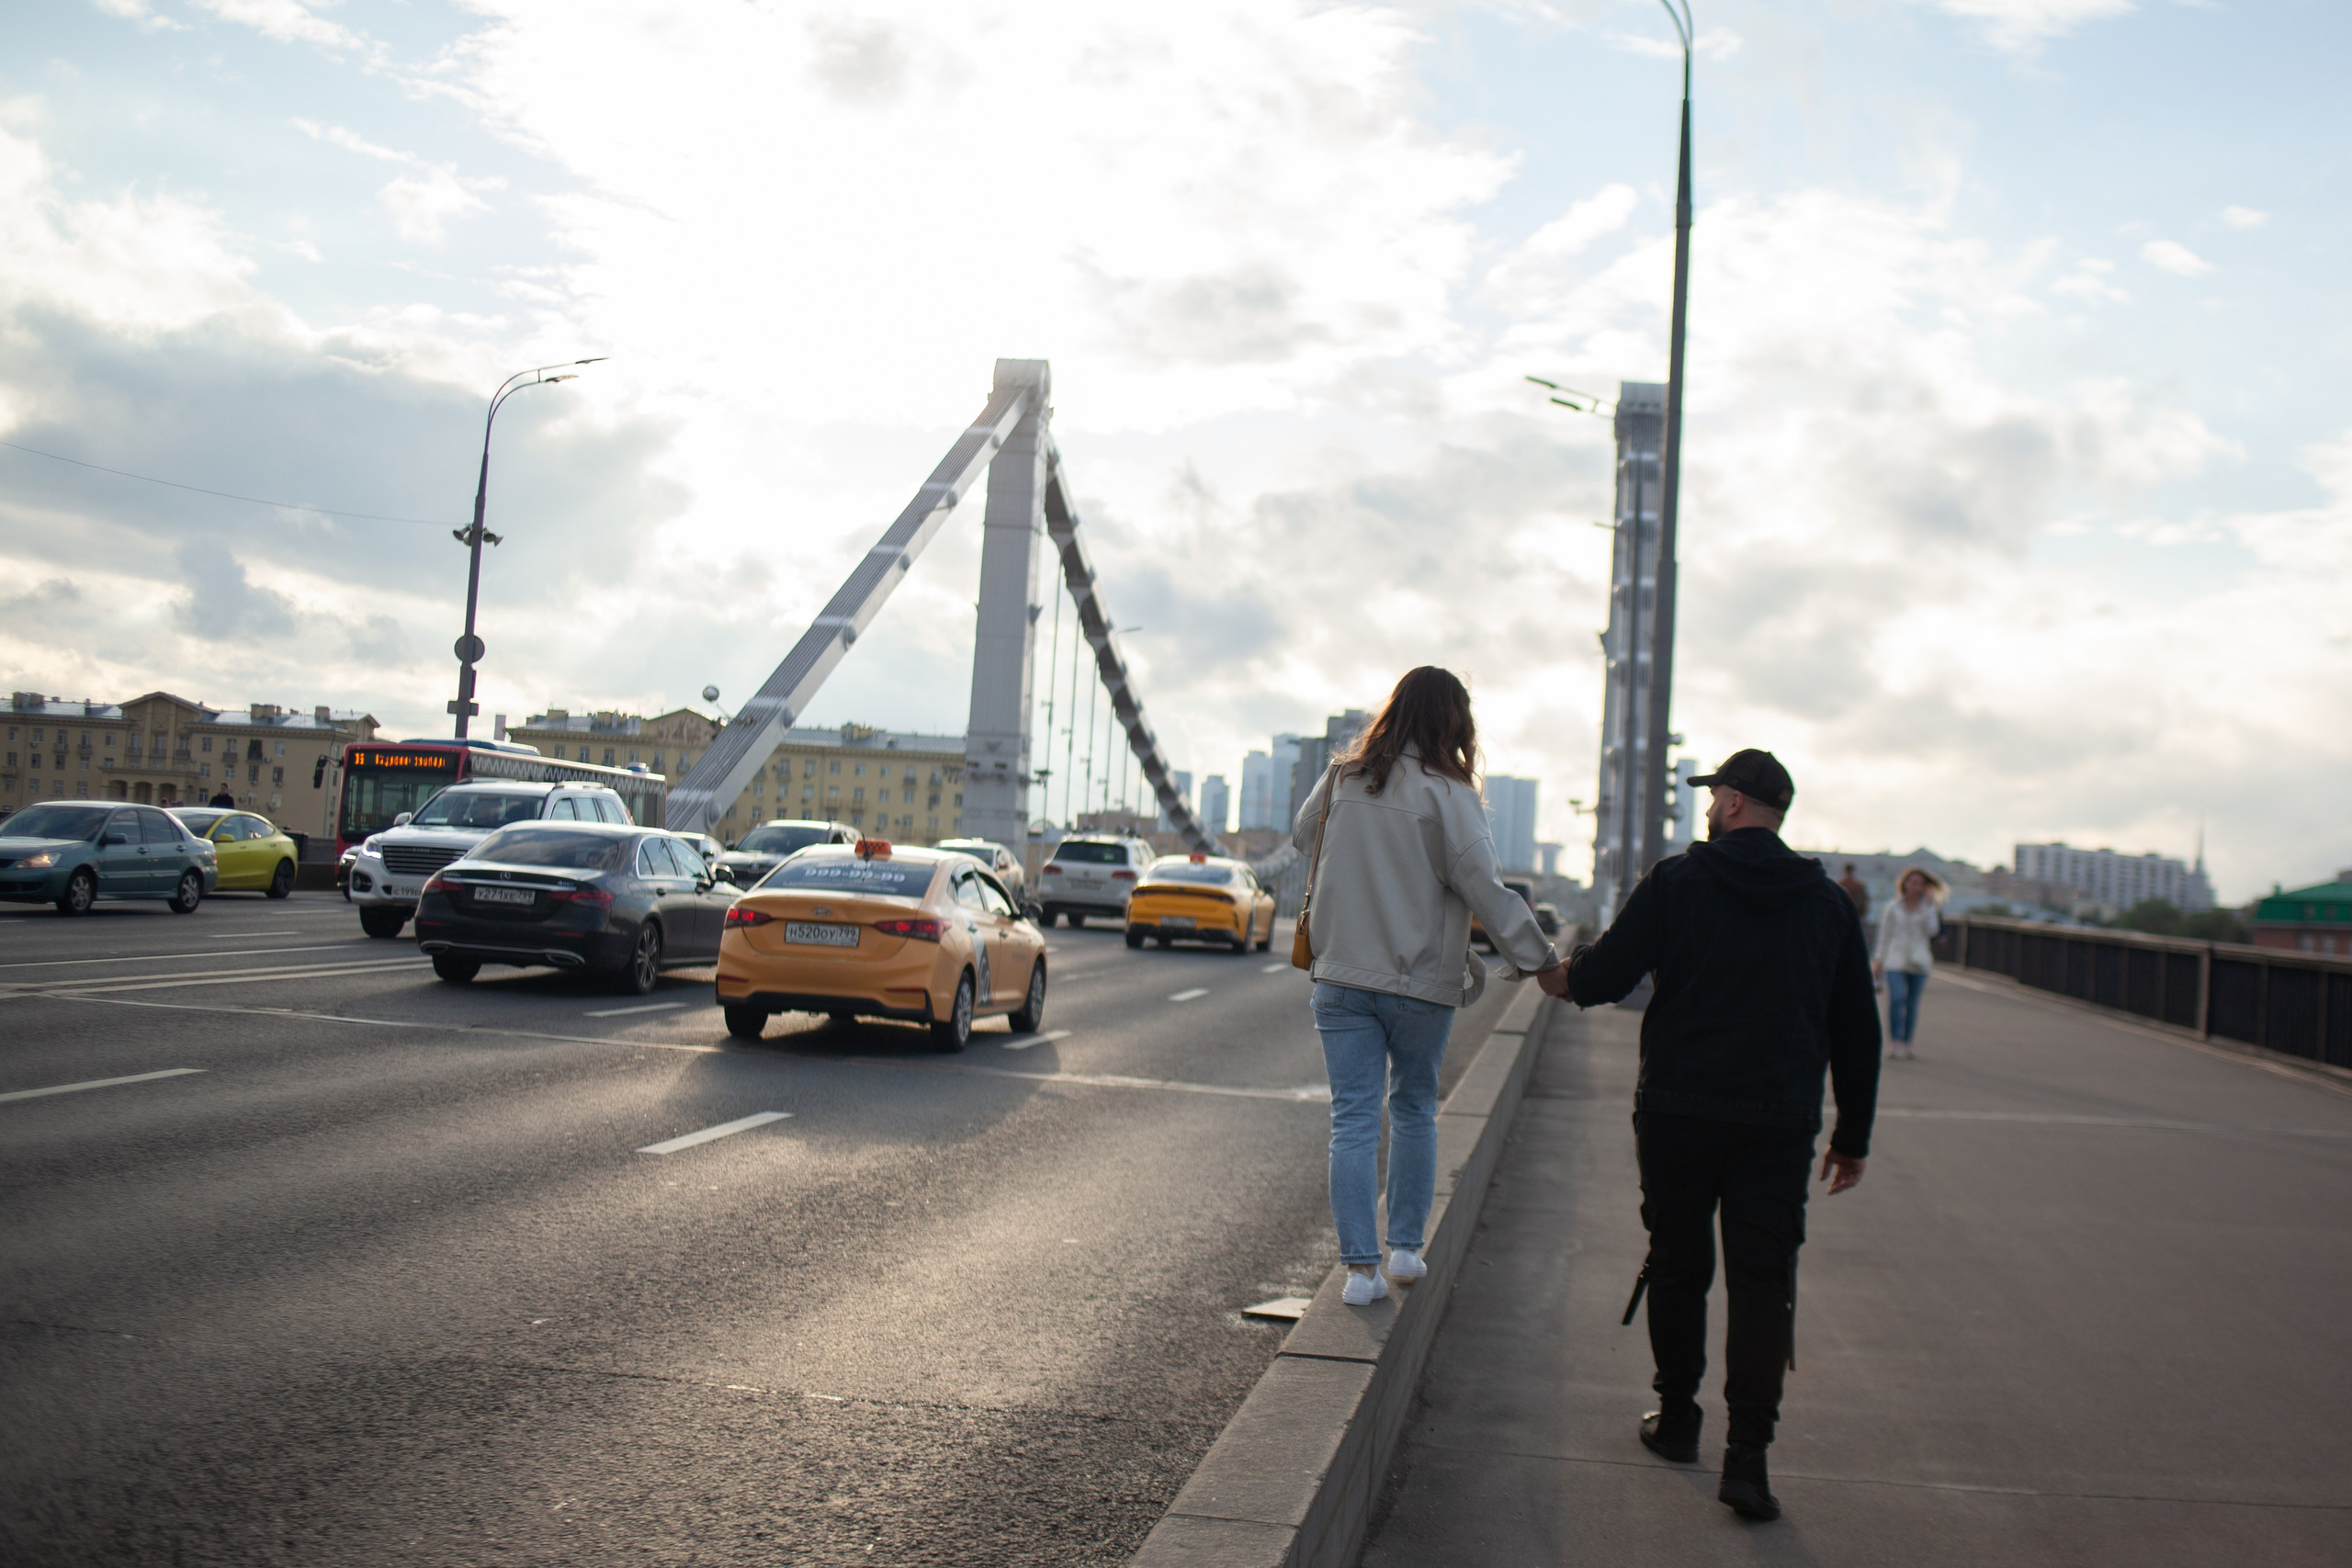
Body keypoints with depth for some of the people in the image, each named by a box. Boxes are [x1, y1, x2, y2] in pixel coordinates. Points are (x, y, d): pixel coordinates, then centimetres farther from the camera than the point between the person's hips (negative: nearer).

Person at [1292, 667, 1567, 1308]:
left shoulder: (1340, 779, 1)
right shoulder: (1447, 793, -11)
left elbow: (1302, 836, 19)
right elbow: (1485, 888, -14)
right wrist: (1541, 961, -8)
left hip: (1341, 977, 2)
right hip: (1420, 982, -2)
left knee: (1353, 1118, 3)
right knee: (1415, 1109, 17)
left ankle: (1360, 1266, -1)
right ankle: (1406, 1248, 22)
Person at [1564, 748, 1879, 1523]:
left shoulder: (1675, 881, -4)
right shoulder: (1828, 902, 7)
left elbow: (1600, 979, -6)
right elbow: (1857, 1031, 11)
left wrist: (1570, 968, 18)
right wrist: (1853, 1135, 18)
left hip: (1678, 1113, -1)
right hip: (1780, 1125, 2)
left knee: (1677, 1267, 14)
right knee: (1763, 1283, 2)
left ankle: (1676, 1417, 26)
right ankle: (1747, 1453, -4)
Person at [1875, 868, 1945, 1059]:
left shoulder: (1928, 908, 10)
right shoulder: (1894, 908, 7)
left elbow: (1931, 931, -4)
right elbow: (1885, 934, 11)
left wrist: (1927, 908, -10)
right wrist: (1880, 960, 10)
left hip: (1918, 962, 1)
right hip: (1895, 961, -1)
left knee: (1912, 1003, 2)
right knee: (1896, 997, -19)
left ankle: (1906, 1043, 11)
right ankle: (1895, 1041, -15)